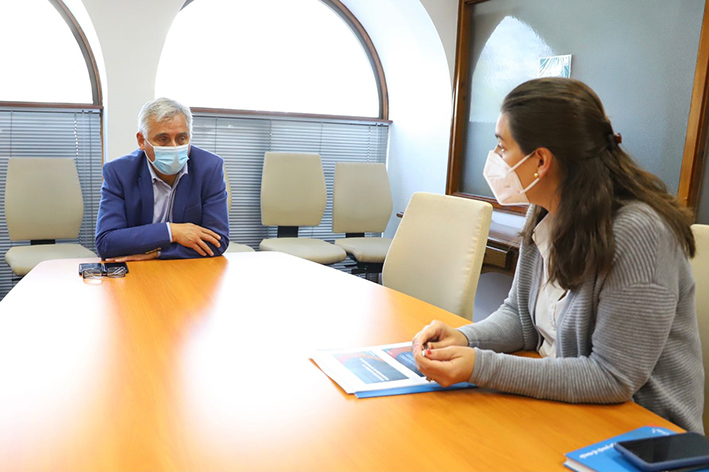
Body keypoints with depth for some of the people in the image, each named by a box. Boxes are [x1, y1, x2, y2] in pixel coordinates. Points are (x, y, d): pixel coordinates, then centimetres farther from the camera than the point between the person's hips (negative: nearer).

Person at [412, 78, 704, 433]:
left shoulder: (636, 233, -25)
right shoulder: (544, 215, 0)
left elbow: (613, 378, -24)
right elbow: (520, 314, 8)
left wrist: (480, 367, -28)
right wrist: (464, 338, -13)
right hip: (557, 400, 7)